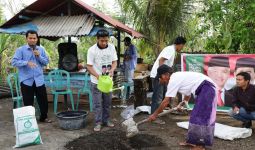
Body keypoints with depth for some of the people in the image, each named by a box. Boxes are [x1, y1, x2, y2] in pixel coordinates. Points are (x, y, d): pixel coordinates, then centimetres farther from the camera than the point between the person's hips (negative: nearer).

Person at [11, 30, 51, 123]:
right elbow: (14, 62, -11)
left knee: (43, 99, 8)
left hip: (39, 79, 3)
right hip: (26, 80, -3)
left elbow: (46, 62, 7)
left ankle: (44, 117, 24)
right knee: (28, 101, 6)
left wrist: (39, 56, -10)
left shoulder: (41, 49, 8)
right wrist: (27, 63, -24)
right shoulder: (20, 50, -3)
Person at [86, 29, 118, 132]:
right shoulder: (92, 50, -13)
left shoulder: (111, 47, -2)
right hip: (96, 82, -4)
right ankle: (98, 123, 13)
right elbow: (89, 66, -12)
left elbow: (114, 61, 3)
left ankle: (106, 120, 28)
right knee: (97, 104, 2)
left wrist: (112, 70, -18)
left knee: (107, 102, 14)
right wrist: (98, 75, -26)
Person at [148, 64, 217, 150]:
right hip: (205, 89, 10)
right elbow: (188, 94, 29)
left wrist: (155, 114, -4)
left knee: (200, 117, -7)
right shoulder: (178, 77, 18)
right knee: (195, 116, 14)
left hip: (206, 88, -10)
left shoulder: (173, 80, -11)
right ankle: (192, 140, 22)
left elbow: (166, 101, -11)